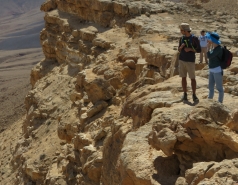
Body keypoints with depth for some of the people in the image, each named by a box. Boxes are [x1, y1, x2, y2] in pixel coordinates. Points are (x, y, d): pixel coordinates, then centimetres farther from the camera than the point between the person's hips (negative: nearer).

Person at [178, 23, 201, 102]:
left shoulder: (194, 38, -9)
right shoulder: (182, 38, 5)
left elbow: (199, 50, -7)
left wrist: (190, 49, -21)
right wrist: (181, 47, -11)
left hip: (190, 61, -4)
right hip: (182, 60, 4)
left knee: (192, 78, 0)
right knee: (183, 78, 6)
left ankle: (194, 95, 10)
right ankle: (185, 94, 15)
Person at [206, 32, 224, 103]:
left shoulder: (218, 49, -20)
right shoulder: (214, 47, 7)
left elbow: (209, 56, -24)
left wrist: (209, 47, -15)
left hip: (217, 71, -9)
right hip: (212, 70, 9)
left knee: (219, 88, 3)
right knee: (211, 86, 19)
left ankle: (220, 102, 12)